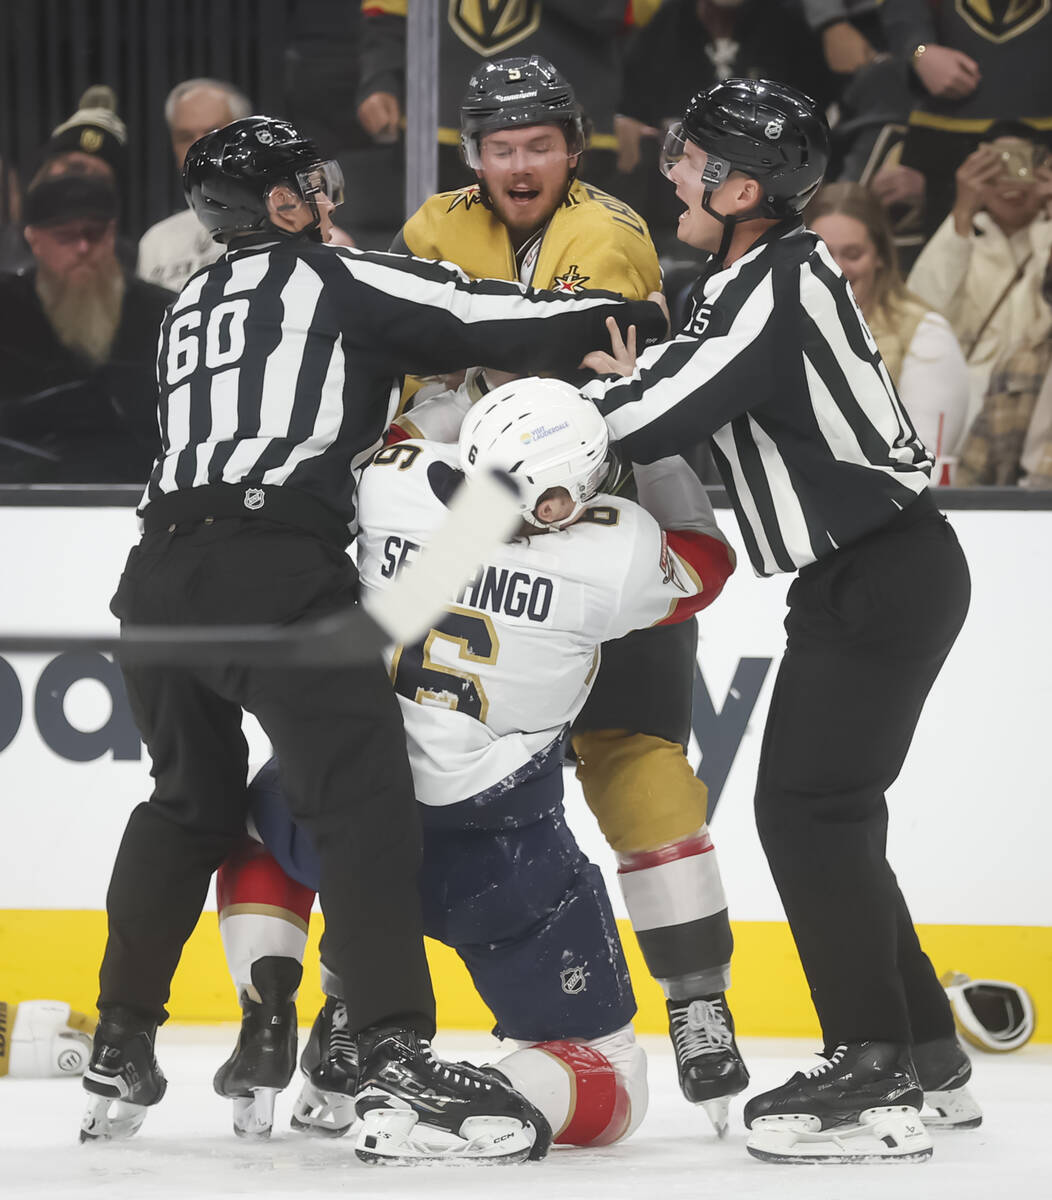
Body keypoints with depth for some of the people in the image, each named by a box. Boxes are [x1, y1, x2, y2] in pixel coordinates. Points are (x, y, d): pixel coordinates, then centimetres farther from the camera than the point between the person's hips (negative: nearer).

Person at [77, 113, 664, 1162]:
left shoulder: (188, 310, 28)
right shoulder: (333, 278, 7)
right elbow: (490, 321, 1)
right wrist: (638, 321, 11)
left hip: (161, 574, 7)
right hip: (275, 571, -7)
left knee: (189, 804, 23)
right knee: (364, 803, -10)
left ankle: (120, 1052, 25)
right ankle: (394, 1051, -23)